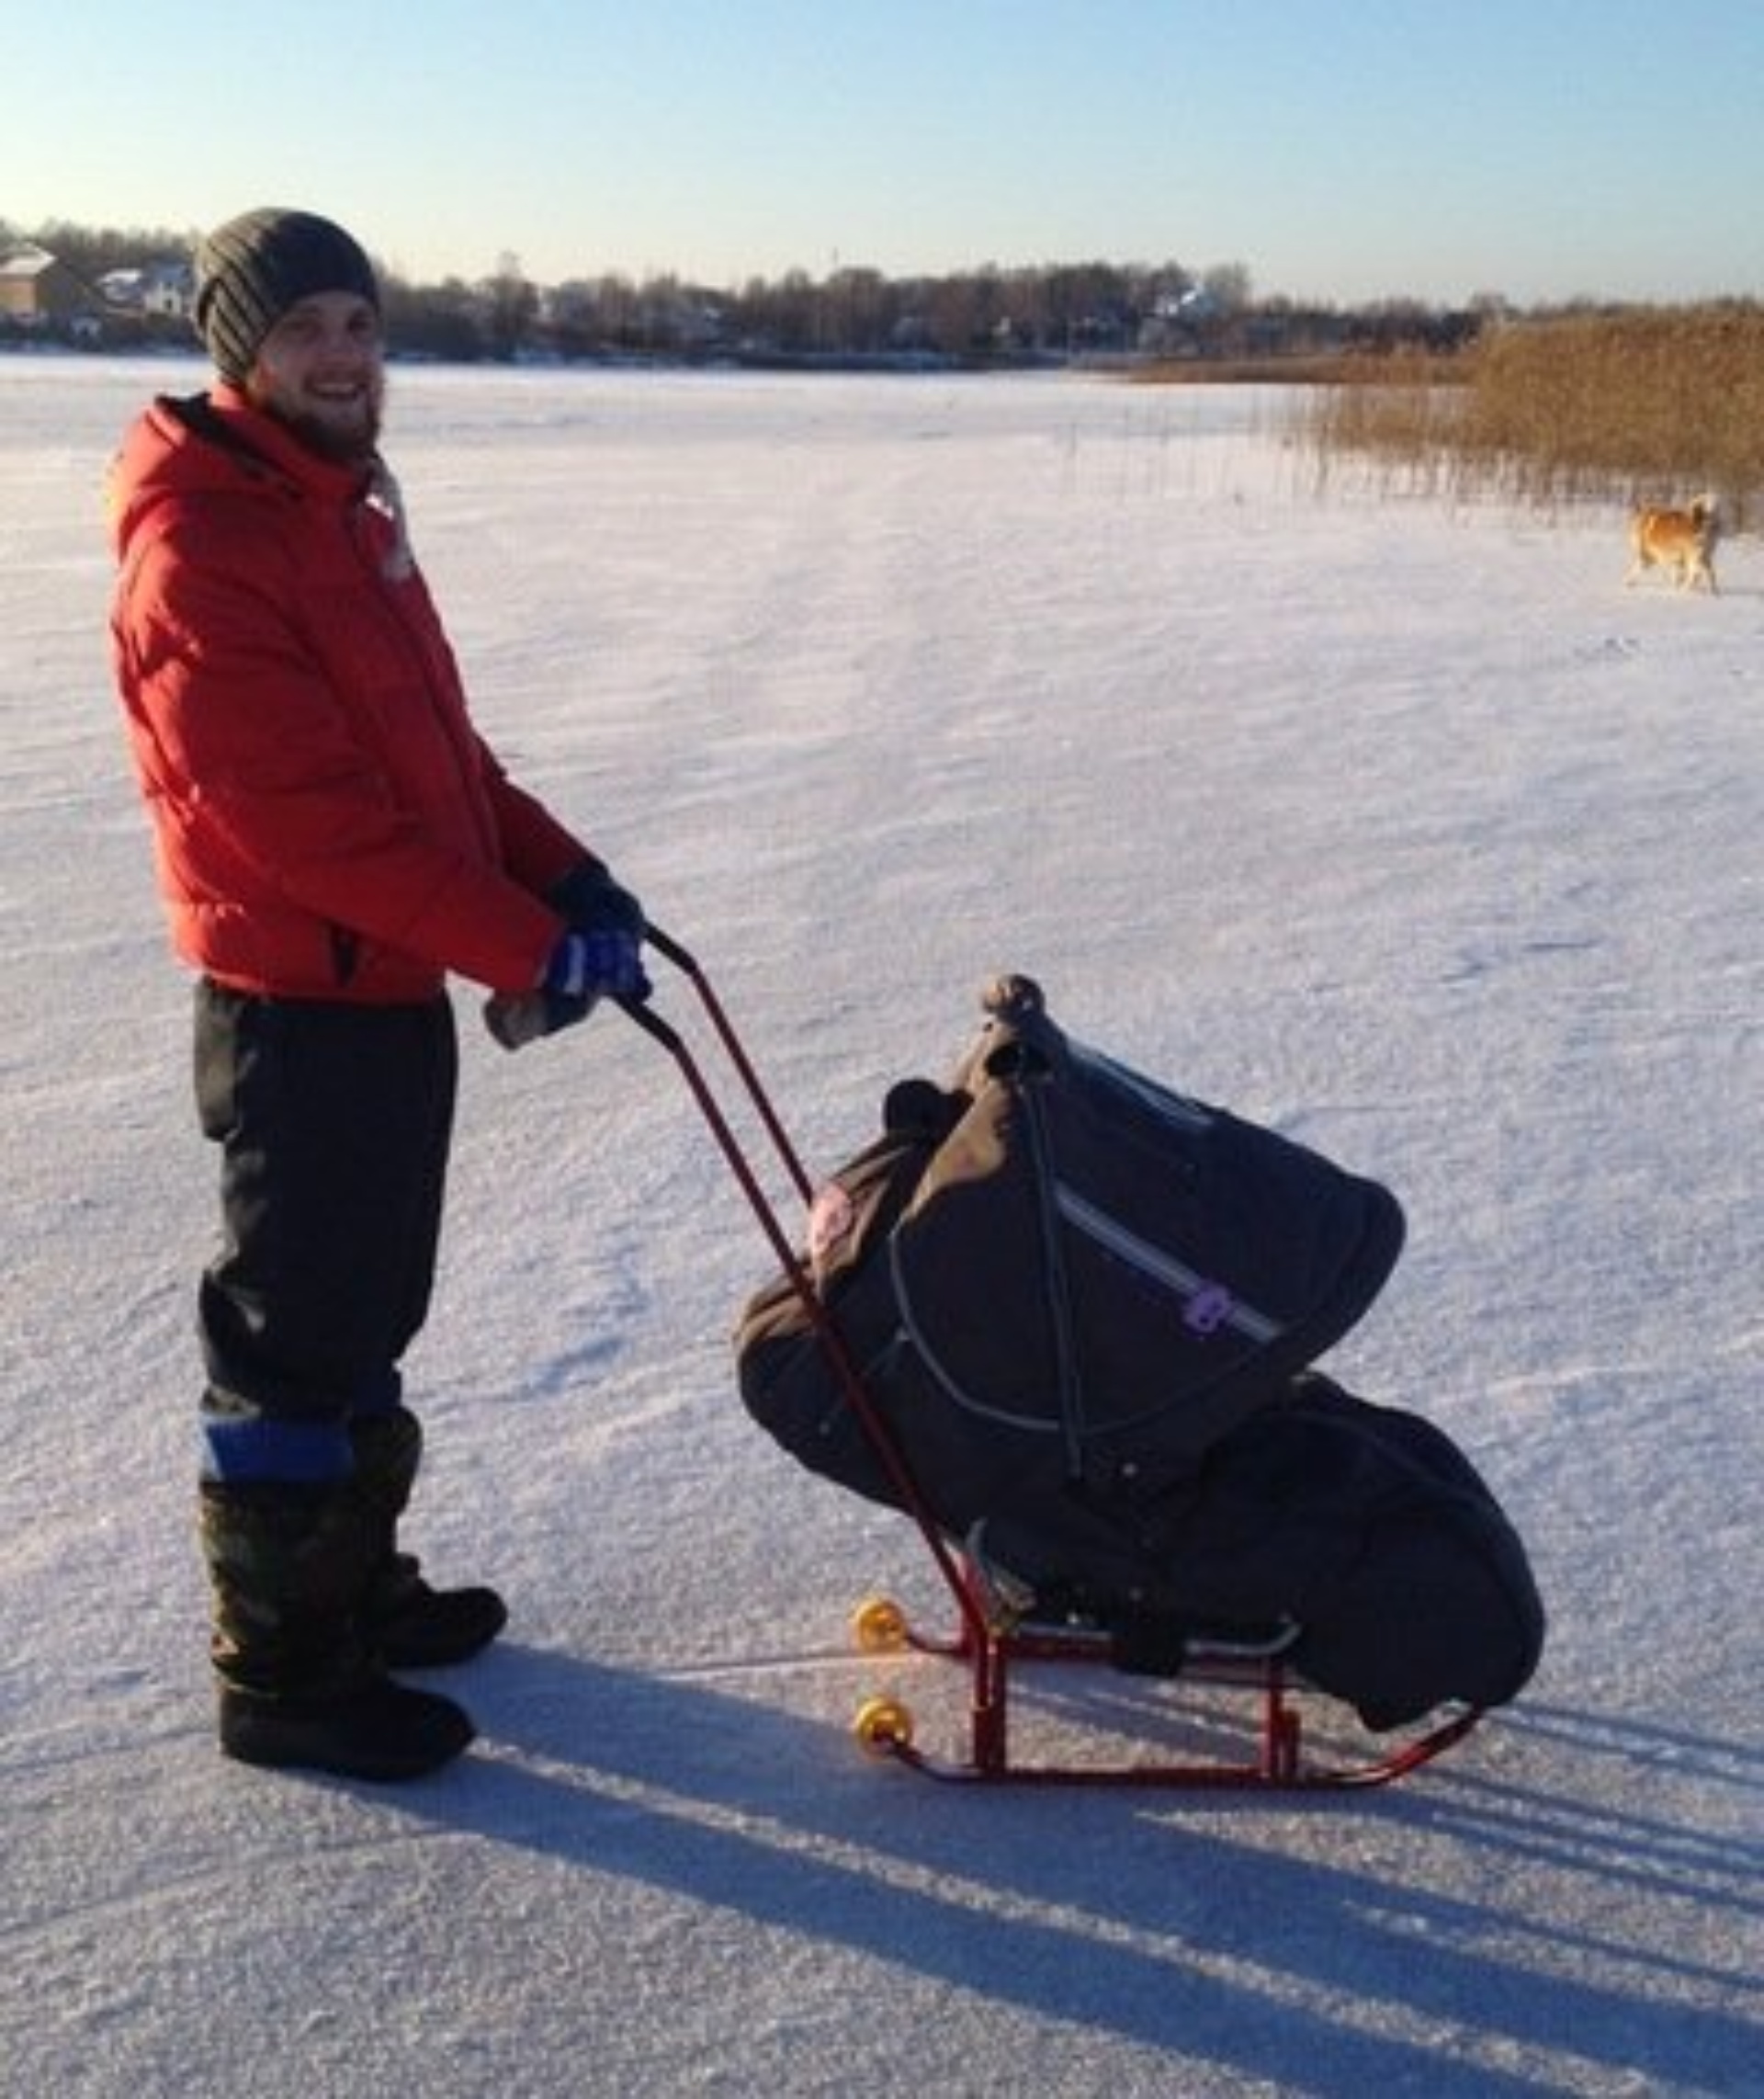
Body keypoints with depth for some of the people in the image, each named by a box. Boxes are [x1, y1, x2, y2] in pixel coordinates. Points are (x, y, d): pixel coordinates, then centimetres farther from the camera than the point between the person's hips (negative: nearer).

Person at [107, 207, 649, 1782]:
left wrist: (561, 873, 3)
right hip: (305, 1009, -10)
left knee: (367, 1315, 20)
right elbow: (305, 813, -25)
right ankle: (283, 1672, 15)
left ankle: (355, 1586, 37)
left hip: (394, 989, 10)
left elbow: (434, 742, 17)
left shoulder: (347, 508, 14)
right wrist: (526, 946, -23)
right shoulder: (201, 551, -18)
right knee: (295, 1346, 1)